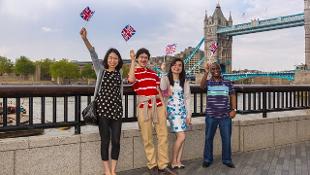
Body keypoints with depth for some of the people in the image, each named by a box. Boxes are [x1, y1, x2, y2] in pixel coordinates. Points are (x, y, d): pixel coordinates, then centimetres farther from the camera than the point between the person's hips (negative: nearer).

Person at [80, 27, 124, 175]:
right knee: (105, 140, 3)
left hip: (116, 110, 2)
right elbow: (93, 55, -12)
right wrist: (85, 39, -21)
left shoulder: (119, 74, 8)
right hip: (103, 109, -2)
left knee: (116, 141, 3)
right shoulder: (101, 70, 0)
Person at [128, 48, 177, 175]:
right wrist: (133, 61, -14)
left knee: (163, 135, 3)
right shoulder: (134, 72, 4)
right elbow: (131, 80, -22)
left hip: (158, 106, 4)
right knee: (147, 138, 1)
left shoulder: (153, 73, 17)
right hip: (144, 107, -4)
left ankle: (163, 165, 13)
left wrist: (164, 106, 10)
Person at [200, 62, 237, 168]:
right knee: (209, 138, 8)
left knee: (226, 138, 6)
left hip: (225, 116, 1)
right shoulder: (208, 82, 2)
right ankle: (207, 159, 21)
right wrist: (206, 72, -32)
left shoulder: (228, 83, 7)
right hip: (211, 115, 0)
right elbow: (202, 86, -21)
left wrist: (233, 109, -3)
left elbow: (232, 96, 8)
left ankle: (227, 160, 21)